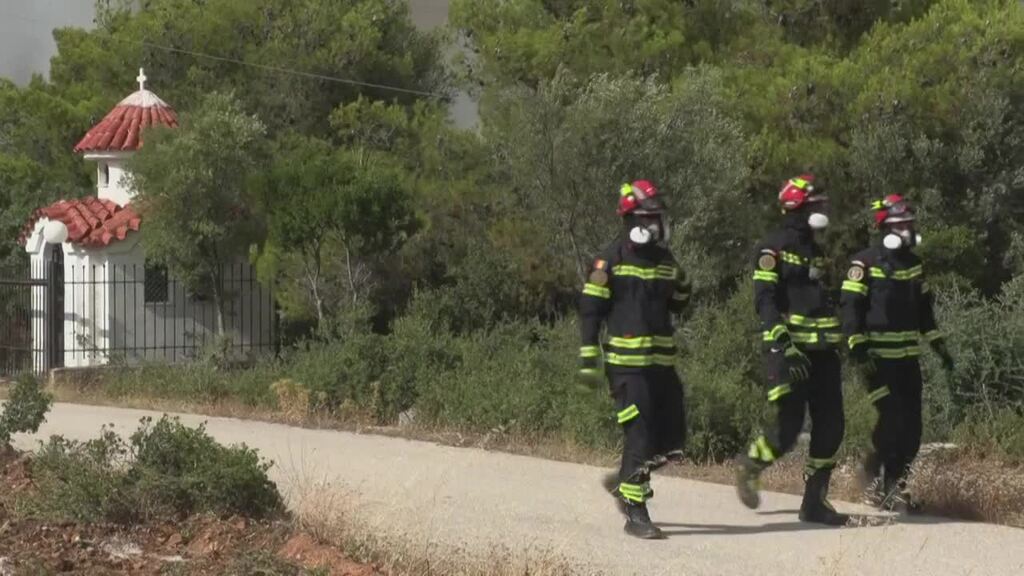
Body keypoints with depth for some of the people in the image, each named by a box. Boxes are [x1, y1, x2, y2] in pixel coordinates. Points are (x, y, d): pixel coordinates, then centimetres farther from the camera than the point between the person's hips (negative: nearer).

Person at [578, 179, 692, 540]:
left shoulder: (665, 261, 13)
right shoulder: (612, 260, -7)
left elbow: (678, 306, 24)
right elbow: (590, 310, -6)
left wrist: (682, 287, 1)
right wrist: (589, 359, -11)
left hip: (662, 361, 7)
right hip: (627, 363, -7)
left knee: (671, 442, 7)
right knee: (640, 437, -9)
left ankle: (624, 482, 28)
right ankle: (635, 515, -2)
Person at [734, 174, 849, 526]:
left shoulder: (816, 251, 19)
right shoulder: (773, 249, -7)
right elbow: (765, 301, -16)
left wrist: (836, 343, 26)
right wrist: (784, 346, -26)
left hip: (821, 351, 8)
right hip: (787, 350, -8)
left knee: (830, 425, 2)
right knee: (788, 426, -11)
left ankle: (815, 501, 9)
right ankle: (750, 468, 17)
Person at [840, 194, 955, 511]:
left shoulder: (913, 263, 16)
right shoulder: (865, 263, -6)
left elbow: (924, 308, 25)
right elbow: (851, 307, -11)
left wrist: (938, 345, 21)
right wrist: (858, 348, -19)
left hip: (908, 356, 7)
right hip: (878, 357, -7)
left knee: (911, 425, 2)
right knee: (893, 417, -15)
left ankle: (894, 482, 14)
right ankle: (875, 472, 2)